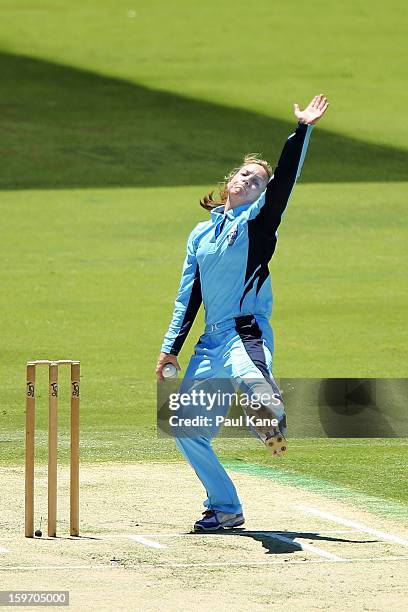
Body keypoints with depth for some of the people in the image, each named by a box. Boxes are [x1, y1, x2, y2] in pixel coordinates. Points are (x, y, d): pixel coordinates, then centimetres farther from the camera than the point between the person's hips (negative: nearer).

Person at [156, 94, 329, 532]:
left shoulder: (258, 221, 5)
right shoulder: (201, 234, 20)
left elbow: (284, 181, -11)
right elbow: (188, 295, 21)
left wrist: (303, 130, -20)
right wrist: (171, 348, 16)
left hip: (246, 333, -6)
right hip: (211, 341, 6)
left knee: (249, 377, -47)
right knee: (187, 432, 6)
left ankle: (272, 414, -24)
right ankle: (225, 509, 18)